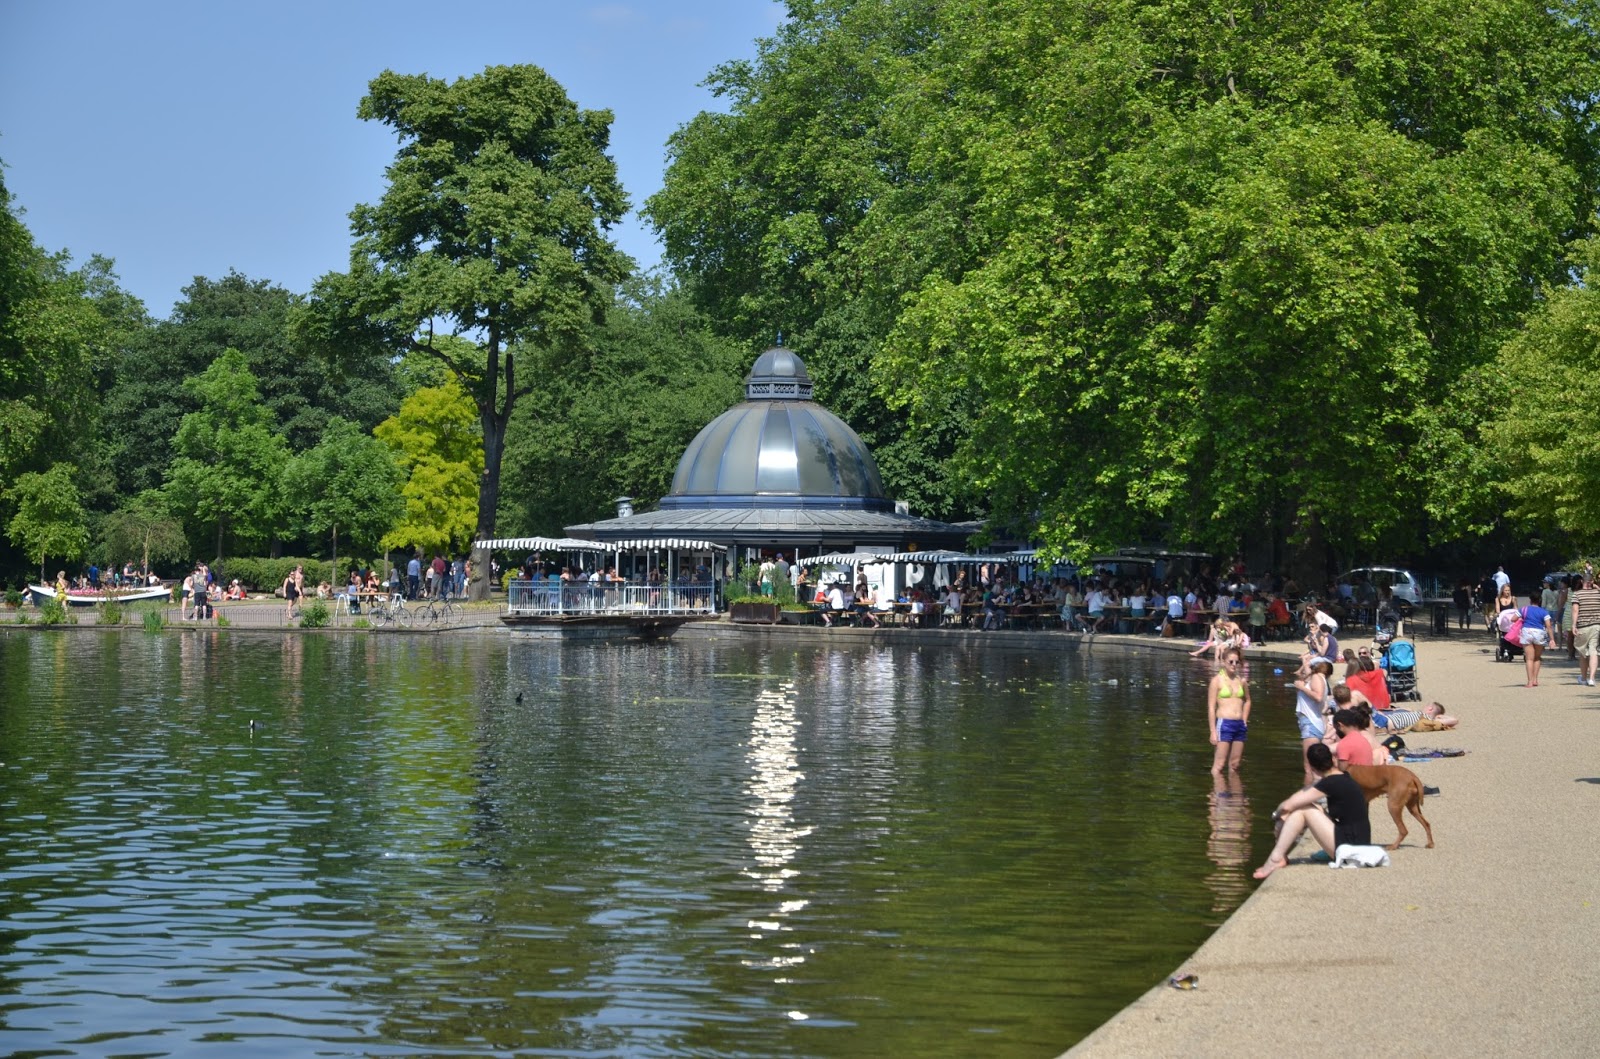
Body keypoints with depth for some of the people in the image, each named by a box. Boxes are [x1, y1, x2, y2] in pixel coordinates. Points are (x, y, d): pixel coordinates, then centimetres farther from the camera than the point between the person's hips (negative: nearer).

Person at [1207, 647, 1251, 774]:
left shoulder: (1241, 681, 10)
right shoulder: (1217, 680, -4)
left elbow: (1247, 700, 29)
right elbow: (1211, 707, -6)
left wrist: (1244, 720, 17)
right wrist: (1213, 731, -11)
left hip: (1240, 725, 5)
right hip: (1224, 724, -5)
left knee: (1234, 765, 9)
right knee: (1219, 765, -8)